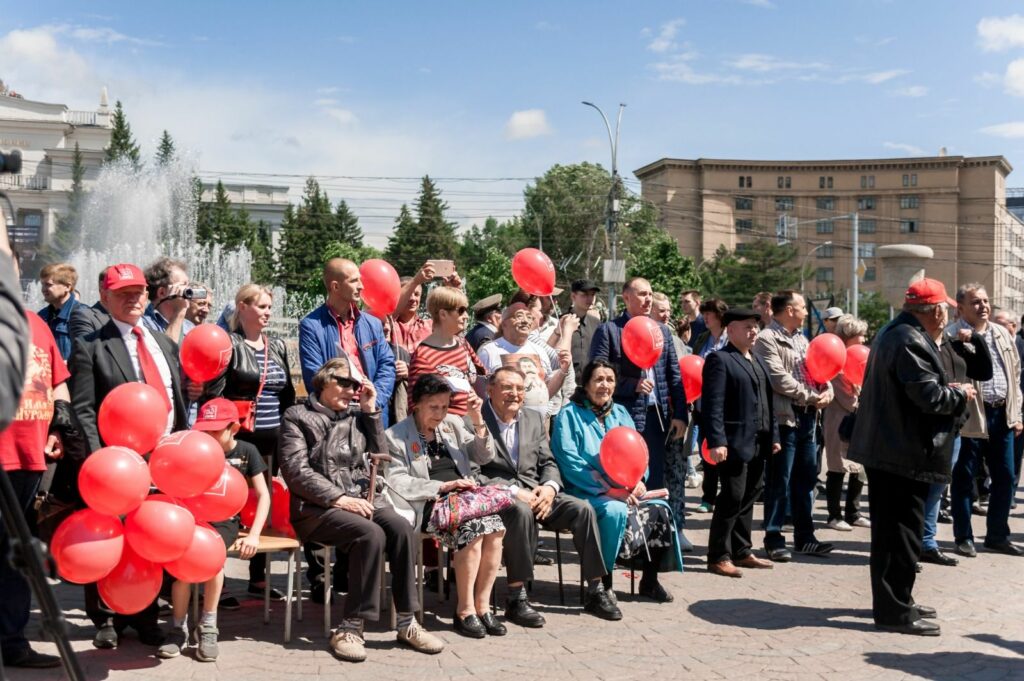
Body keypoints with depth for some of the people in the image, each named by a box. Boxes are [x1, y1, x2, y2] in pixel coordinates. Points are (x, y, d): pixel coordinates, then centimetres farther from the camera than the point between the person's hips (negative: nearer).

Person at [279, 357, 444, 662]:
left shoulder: (357, 416, 18)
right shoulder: (298, 416, 4)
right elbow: (296, 470, -7)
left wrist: (372, 411, 7)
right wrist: (337, 498, -17)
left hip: (363, 497, 5)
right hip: (317, 506, -5)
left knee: (401, 528, -25)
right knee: (371, 534, -32)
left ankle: (407, 623, -18)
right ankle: (351, 627, -25)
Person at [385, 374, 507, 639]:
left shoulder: (453, 425, 19)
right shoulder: (396, 436, 5)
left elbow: (484, 456, 14)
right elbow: (397, 482, -6)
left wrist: (477, 420, 1)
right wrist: (443, 486, -13)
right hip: (428, 505, -4)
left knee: (495, 527, -26)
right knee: (472, 529, -30)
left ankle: (482, 605, -16)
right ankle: (464, 610, -19)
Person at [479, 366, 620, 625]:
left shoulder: (533, 419, 17)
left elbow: (548, 463, 16)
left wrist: (549, 487, -7)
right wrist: (513, 491, -21)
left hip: (534, 491, 6)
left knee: (582, 509, -16)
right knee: (522, 511, -38)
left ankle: (595, 592, -7)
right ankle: (516, 599, -30)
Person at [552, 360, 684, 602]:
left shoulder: (620, 413, 17)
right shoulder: (569, 415, -2)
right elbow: (570, 462, -12)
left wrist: (639, 480, -10)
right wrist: (609, 489, -19)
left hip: (624, 490, 6)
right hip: (587, 492, -6)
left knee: (660, 509, -18)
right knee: (615, 511, -34)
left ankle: (649, 580, -3)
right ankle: (604, 583, -20)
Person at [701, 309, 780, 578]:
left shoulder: (759, 362, 20)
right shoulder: (720, 360, -8)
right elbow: (713, 404, -15)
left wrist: (773, 435, 15)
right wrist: (716, 441, -22)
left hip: (758, 444, 8)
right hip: (734, 443, -8)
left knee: (748, 498, 14)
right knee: (732, 498, -5)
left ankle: (742, 551, 24)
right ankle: (718, 557, 4)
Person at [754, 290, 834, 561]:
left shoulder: (801, 339, 19)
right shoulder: (767, 340, -10)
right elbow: (778, 378, -19)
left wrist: (827, 391, -2)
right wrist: (810, 396, -15)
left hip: (807, 417, 9)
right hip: (784, 416, -9)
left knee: (806, 478, 14)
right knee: (779, 480, -2)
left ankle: (804, 536, 24)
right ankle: (773, 537, 8)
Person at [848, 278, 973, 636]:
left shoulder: (892, 334, 15)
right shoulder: (911, 342, -19)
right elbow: (929, 395, -24)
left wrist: (948, 391, 13)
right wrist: (960, 394, -5)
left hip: (886, 449, 11)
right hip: (905, 452, -11)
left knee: (891, 529, 17)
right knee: (901, 531, -4)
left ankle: (895, 600, 28)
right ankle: (894, 610, 3)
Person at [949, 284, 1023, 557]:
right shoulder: (952, 336, -9)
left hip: (1002, 415, 6)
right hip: (969, 417, -6)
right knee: (964, 479, 4)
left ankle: (998, 536, 25)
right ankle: (964, 537, 15)